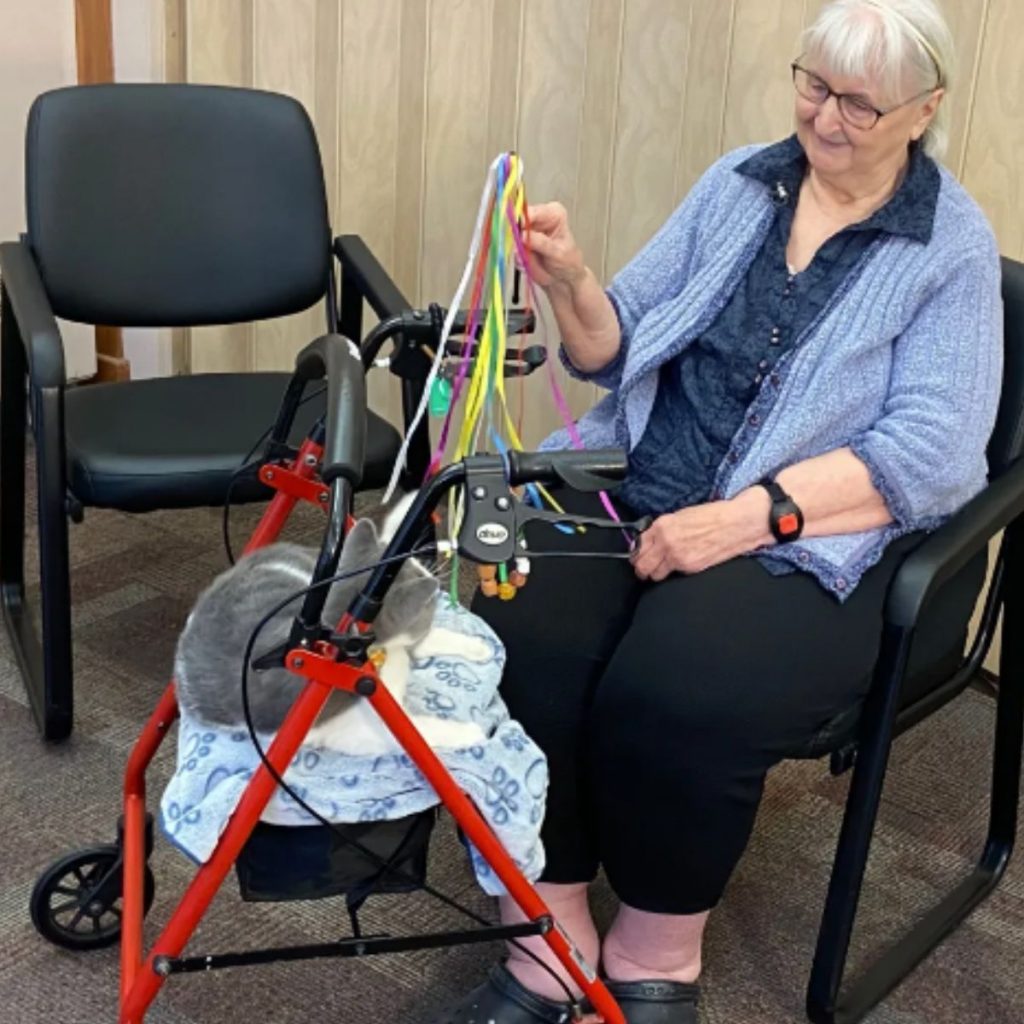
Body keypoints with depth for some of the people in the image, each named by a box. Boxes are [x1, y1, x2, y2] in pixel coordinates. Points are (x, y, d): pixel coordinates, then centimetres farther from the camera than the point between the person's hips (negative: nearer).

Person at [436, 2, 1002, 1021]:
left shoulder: (954, 248, 0)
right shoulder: (738, 183, 11)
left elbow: (926, 452, -12)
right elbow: (615, 351, 10)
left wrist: (747, 516, -22)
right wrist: (571, 284, -13)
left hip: (828, 540, -3)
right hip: (642, 488, 4)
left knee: (669, 695, -32)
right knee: (512, 648, -25)